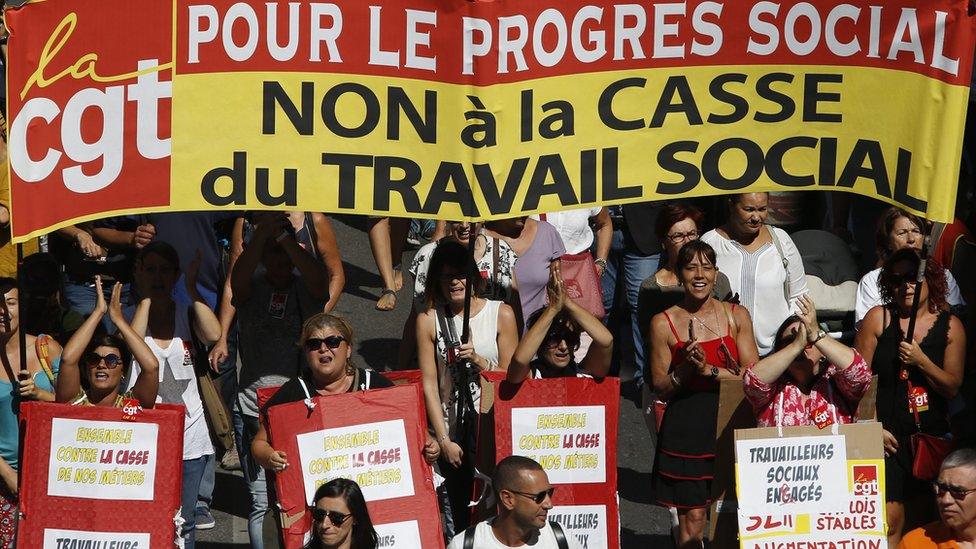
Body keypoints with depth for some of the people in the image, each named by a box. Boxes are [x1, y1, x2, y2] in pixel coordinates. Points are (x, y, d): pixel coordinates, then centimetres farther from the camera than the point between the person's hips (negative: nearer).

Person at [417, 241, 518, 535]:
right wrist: (444, 440, -6)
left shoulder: (501, 314, -1)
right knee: (454, 521, 3)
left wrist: (478, 360, -16)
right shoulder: (428, 320, -2)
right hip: (451, 428, 0)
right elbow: (429, 384, -3)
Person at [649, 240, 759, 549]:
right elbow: (660, 389, 3)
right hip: (685, 429, -1)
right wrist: (684, 370, -15)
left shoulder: (736, 316, 5)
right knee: (692, 518, -1)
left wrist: (709, 370, -13)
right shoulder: (663, 323, 0)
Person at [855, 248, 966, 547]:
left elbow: (952, 387, 0)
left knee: (918, 516, 13)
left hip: (931, 434, 3)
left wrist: (921, 361, -16)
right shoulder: (878, 318, -3)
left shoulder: (950, 326, 3)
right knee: (889, 520, -13)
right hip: (888, 435, -3)